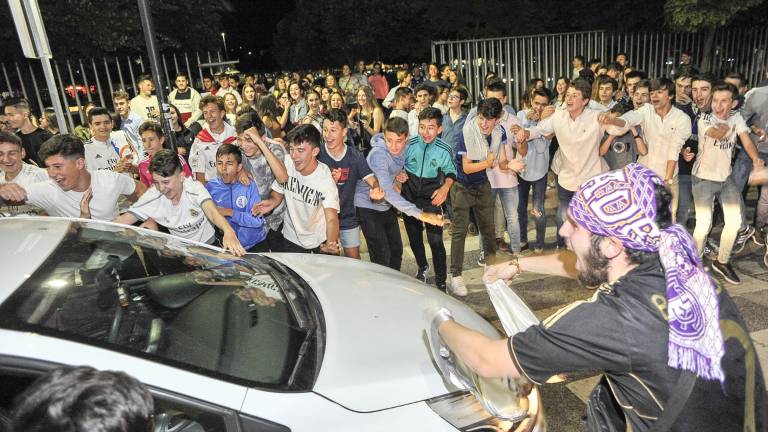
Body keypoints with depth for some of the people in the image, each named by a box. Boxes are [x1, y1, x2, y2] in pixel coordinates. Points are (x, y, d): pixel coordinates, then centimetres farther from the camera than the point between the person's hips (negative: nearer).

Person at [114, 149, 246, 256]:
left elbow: (212, 211, -41)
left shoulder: (195, 187, -23)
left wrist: (228, 232, -61)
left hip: (207, 243, -3)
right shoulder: (152, 197, -14)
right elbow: (122, 220, -11)